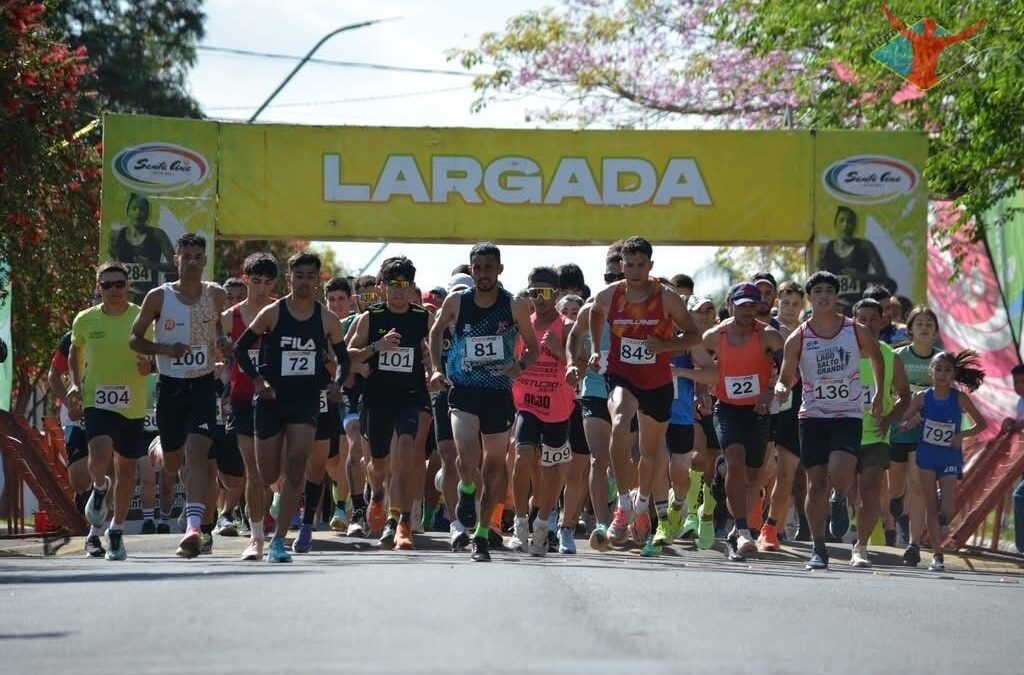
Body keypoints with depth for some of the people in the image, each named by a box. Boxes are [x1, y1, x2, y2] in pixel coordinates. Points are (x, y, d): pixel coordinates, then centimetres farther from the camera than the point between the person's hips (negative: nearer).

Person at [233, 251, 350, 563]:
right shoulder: (273, 313, -3)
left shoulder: (327, 320, 3)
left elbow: (344, 358, 15)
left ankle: (278, 539, -14)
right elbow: (241, 348, 3)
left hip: (306, 400, 1)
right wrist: (257, 379, -10)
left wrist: (337, 383, -4)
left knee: (296, 463, -18)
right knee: (268, 475, 2)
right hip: (272, 399, -1)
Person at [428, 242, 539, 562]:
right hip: (463, 392, -1)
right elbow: (436, 332, 18)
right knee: (468, 458, -23)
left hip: (499, 394, 1)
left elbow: (533, 348, 7)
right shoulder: (456, 302, -1)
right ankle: (467, 492, 11)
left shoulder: (515, 307, -3)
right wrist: (436, 369, 5)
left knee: (494, 466, 7)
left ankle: (482, 534, 22)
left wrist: (521, 365, -15)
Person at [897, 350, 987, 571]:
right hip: (927, 456, 1)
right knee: (931, 507, 0)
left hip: (950, 458, -1)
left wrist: (962, 435, -13)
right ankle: (937, 555, 8)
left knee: (947, 510, -9)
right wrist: (911, 423, -20)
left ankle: (942, 522, 28)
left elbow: (981, 424, 3)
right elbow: (902, 422, 2)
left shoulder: (960, 398, -4)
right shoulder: (922, 397, -3)